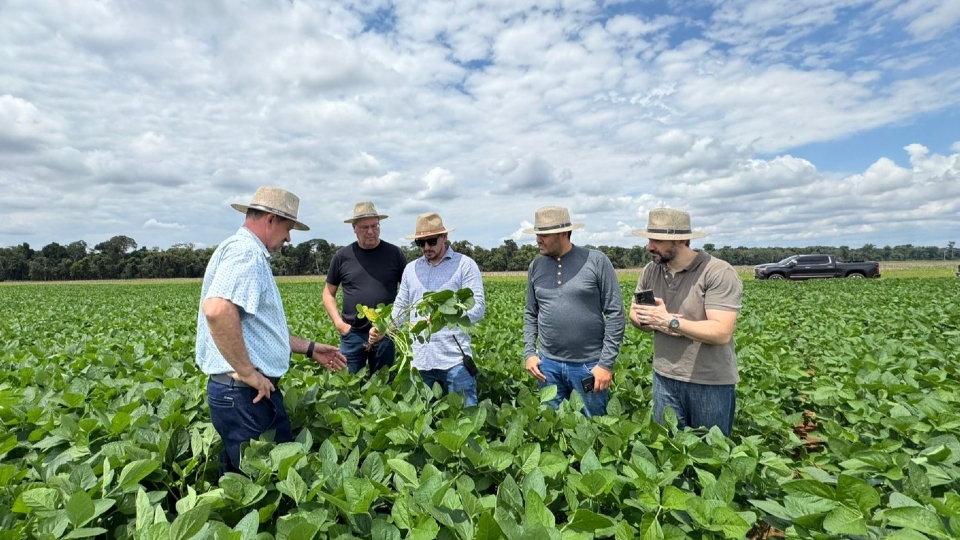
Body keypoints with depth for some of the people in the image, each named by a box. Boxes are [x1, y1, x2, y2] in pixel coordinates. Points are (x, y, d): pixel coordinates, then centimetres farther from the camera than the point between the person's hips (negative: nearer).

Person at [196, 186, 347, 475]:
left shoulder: (251, 255, 19)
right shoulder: (246, 251, -15)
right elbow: (217, 310, -34)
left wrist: (310, 348, 25)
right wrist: (247, 372, -24)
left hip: (255, 389, 10)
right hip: (244, 393, -10)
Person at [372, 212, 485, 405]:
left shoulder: (465, 264, -2)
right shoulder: (410, 269, 14)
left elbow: (478, 306, -9)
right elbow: (400, 307, 18)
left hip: (455, 359, -4)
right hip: (419, 360, 5)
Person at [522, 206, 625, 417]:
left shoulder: (596, 261, -9)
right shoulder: (536, 266, 3)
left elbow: (615, 314, -8)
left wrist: (606, 363, -11)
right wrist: (529, 352, 1)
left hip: (589, 365, -3)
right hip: (548, 364, 4)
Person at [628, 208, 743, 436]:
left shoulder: (720, 273, -18)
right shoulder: (650, 271, 0)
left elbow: (721, 332, -24)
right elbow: (634, 314, 6)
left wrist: (670, 321, -26)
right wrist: (654, 323, -15)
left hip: (711, 383, -5)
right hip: (664, 377, 5)